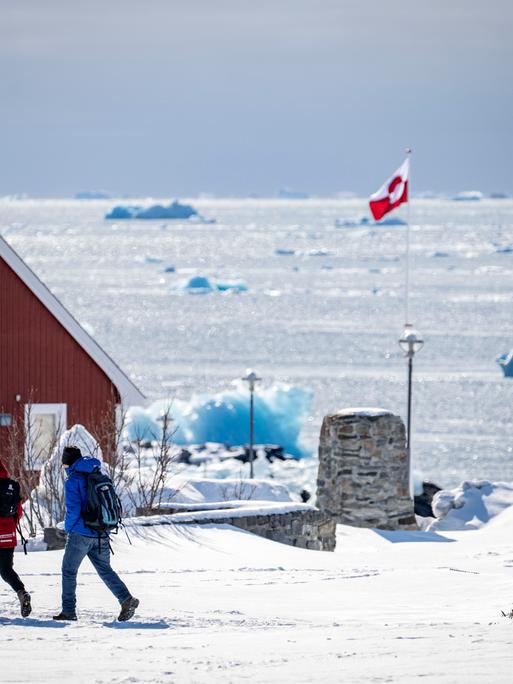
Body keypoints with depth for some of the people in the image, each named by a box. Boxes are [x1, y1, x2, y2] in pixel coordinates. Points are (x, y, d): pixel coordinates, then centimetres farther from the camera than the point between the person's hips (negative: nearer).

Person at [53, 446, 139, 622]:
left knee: (69, 571, 7)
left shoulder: (72, 480, -10)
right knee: (105, 569, 12)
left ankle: (68, 611, 6)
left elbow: (73, 509, -17)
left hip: (81, 533, -6)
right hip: (102, 534, 6)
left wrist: (68, 527, 0)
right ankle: (126, 599, -7)